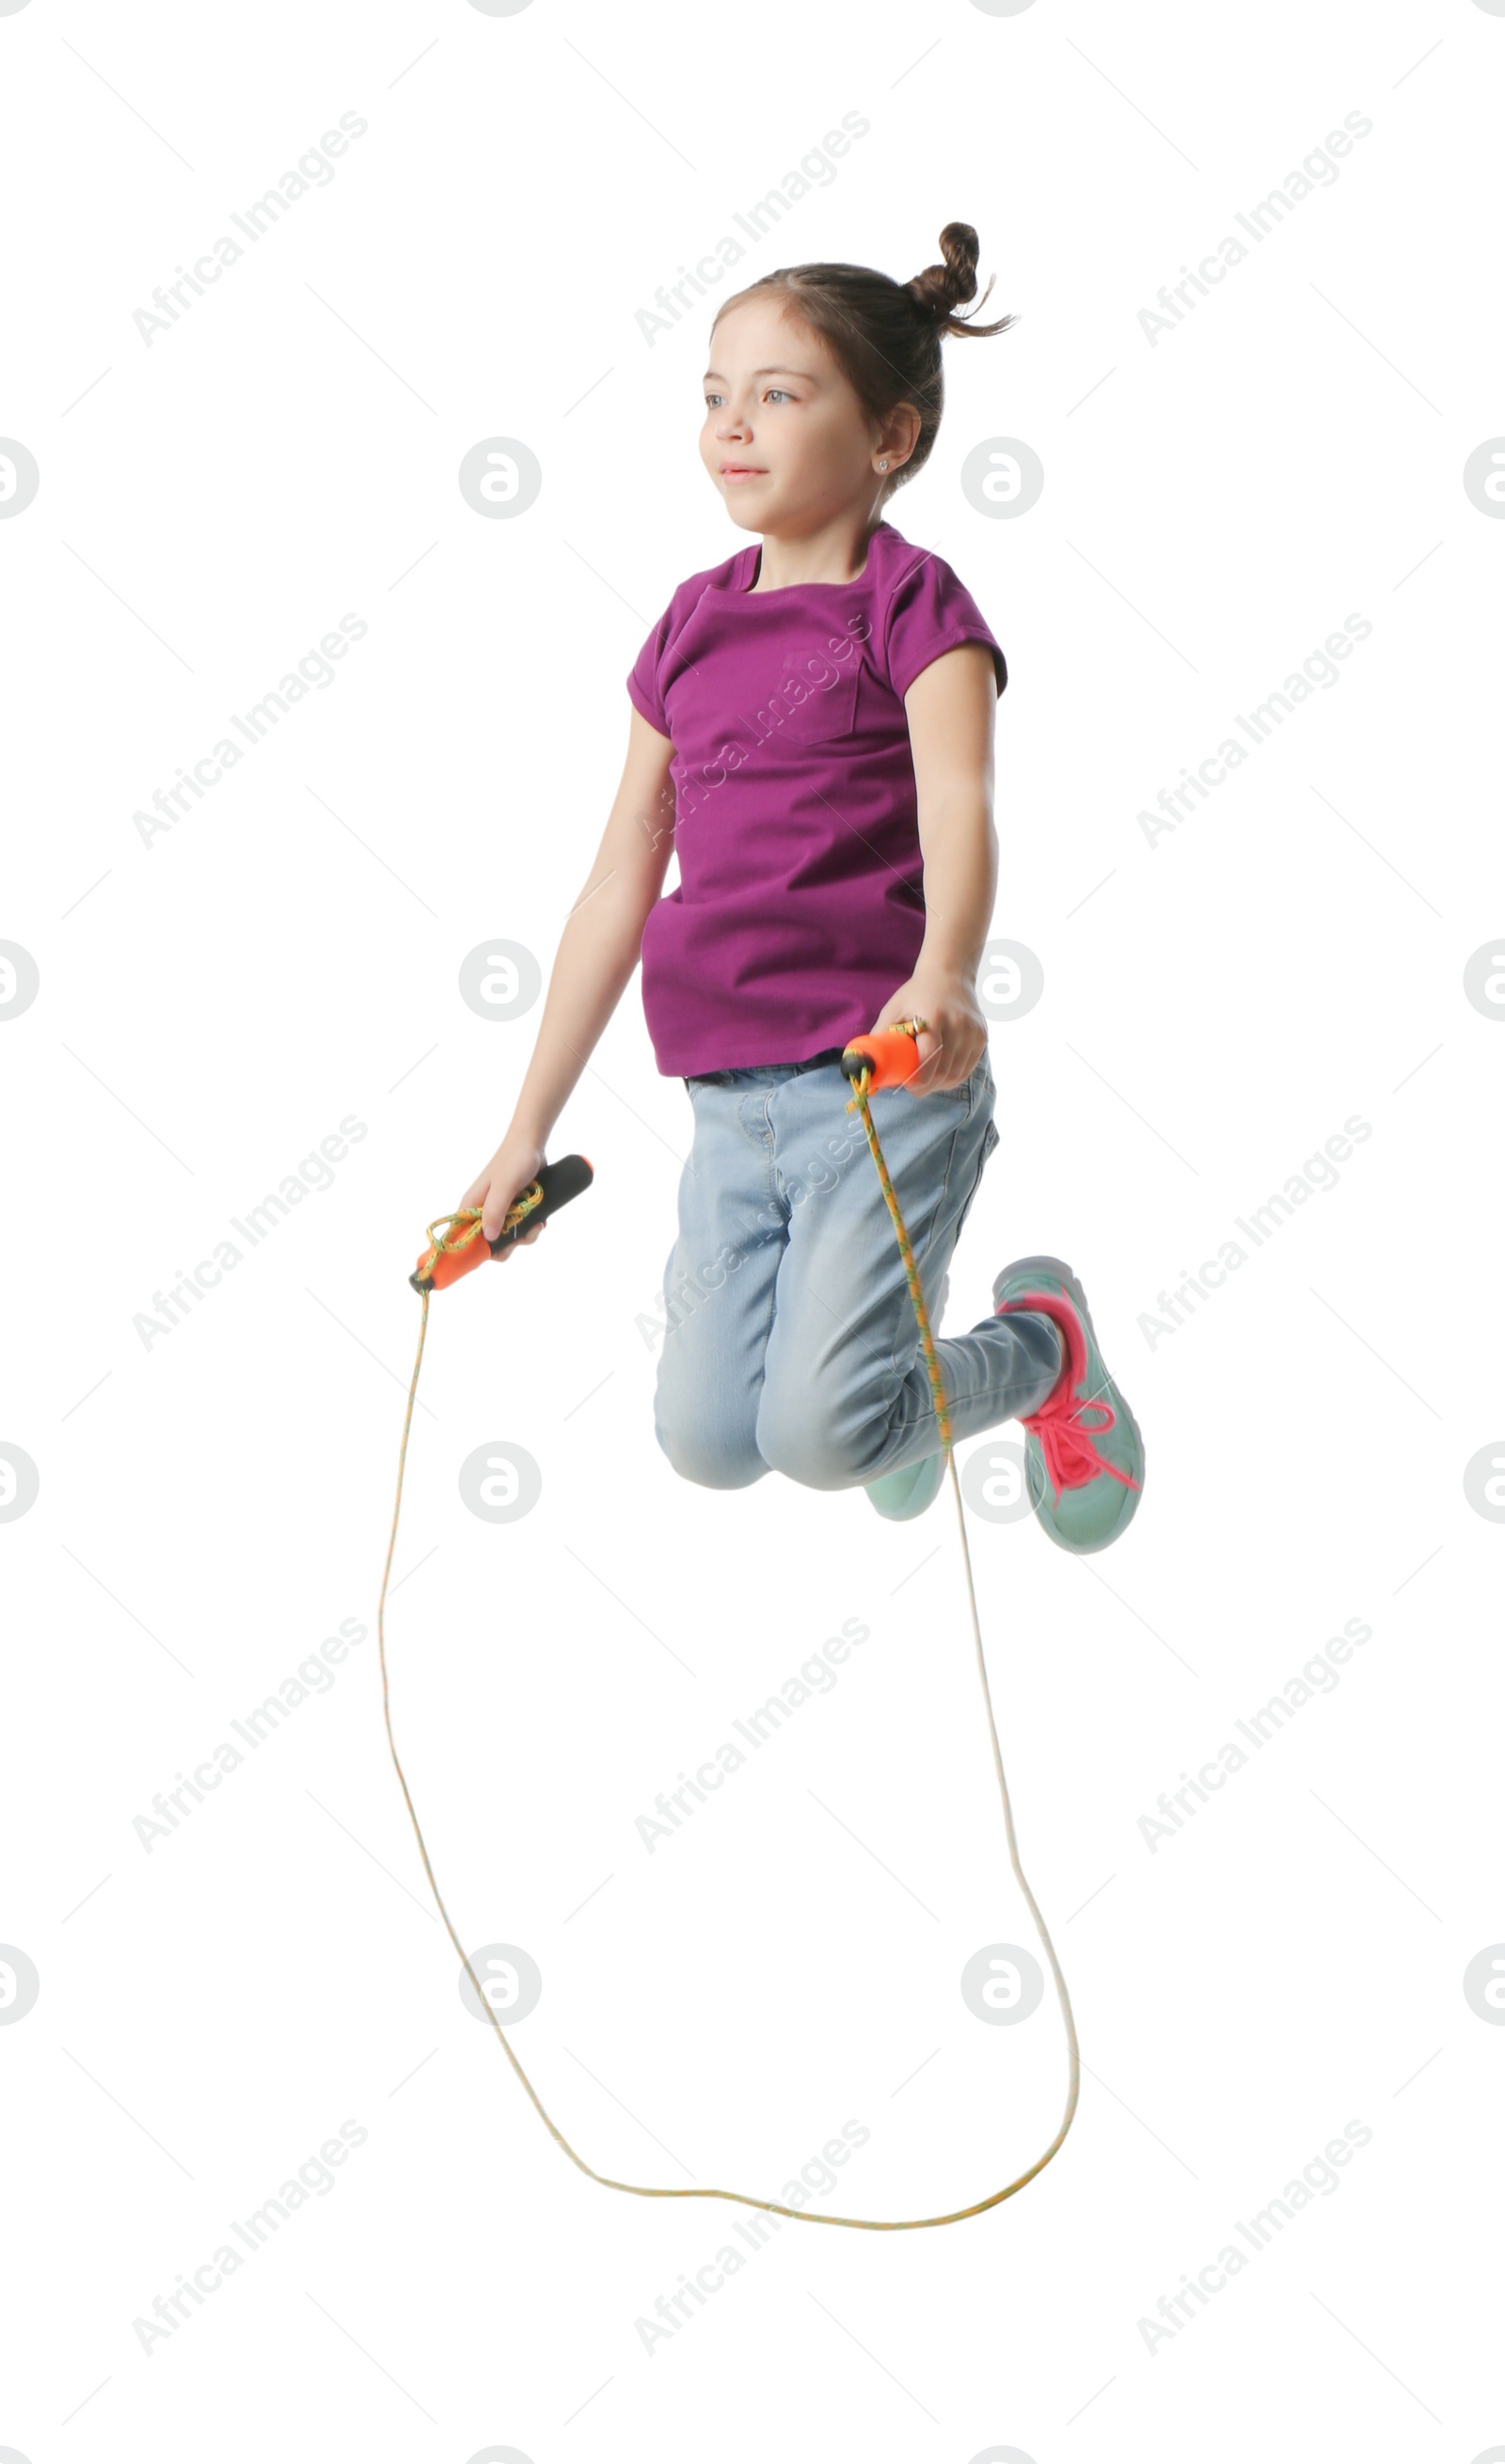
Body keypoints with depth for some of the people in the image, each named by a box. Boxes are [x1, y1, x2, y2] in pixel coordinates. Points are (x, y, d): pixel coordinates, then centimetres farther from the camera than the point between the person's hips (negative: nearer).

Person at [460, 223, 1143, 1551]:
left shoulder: (912, 605, -5)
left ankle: (1044, 1340, 16)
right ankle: (892, 1340, 31)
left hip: (888, 1084, -5)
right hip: (731, 1098, 6)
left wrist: (941, 978, -46)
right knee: (707, 1439, -1)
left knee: (816, 1434, -15)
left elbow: (958, 810, -23)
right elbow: (623, 875, 14)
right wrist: (529, 1129, 14)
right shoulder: (694, 623, 11)